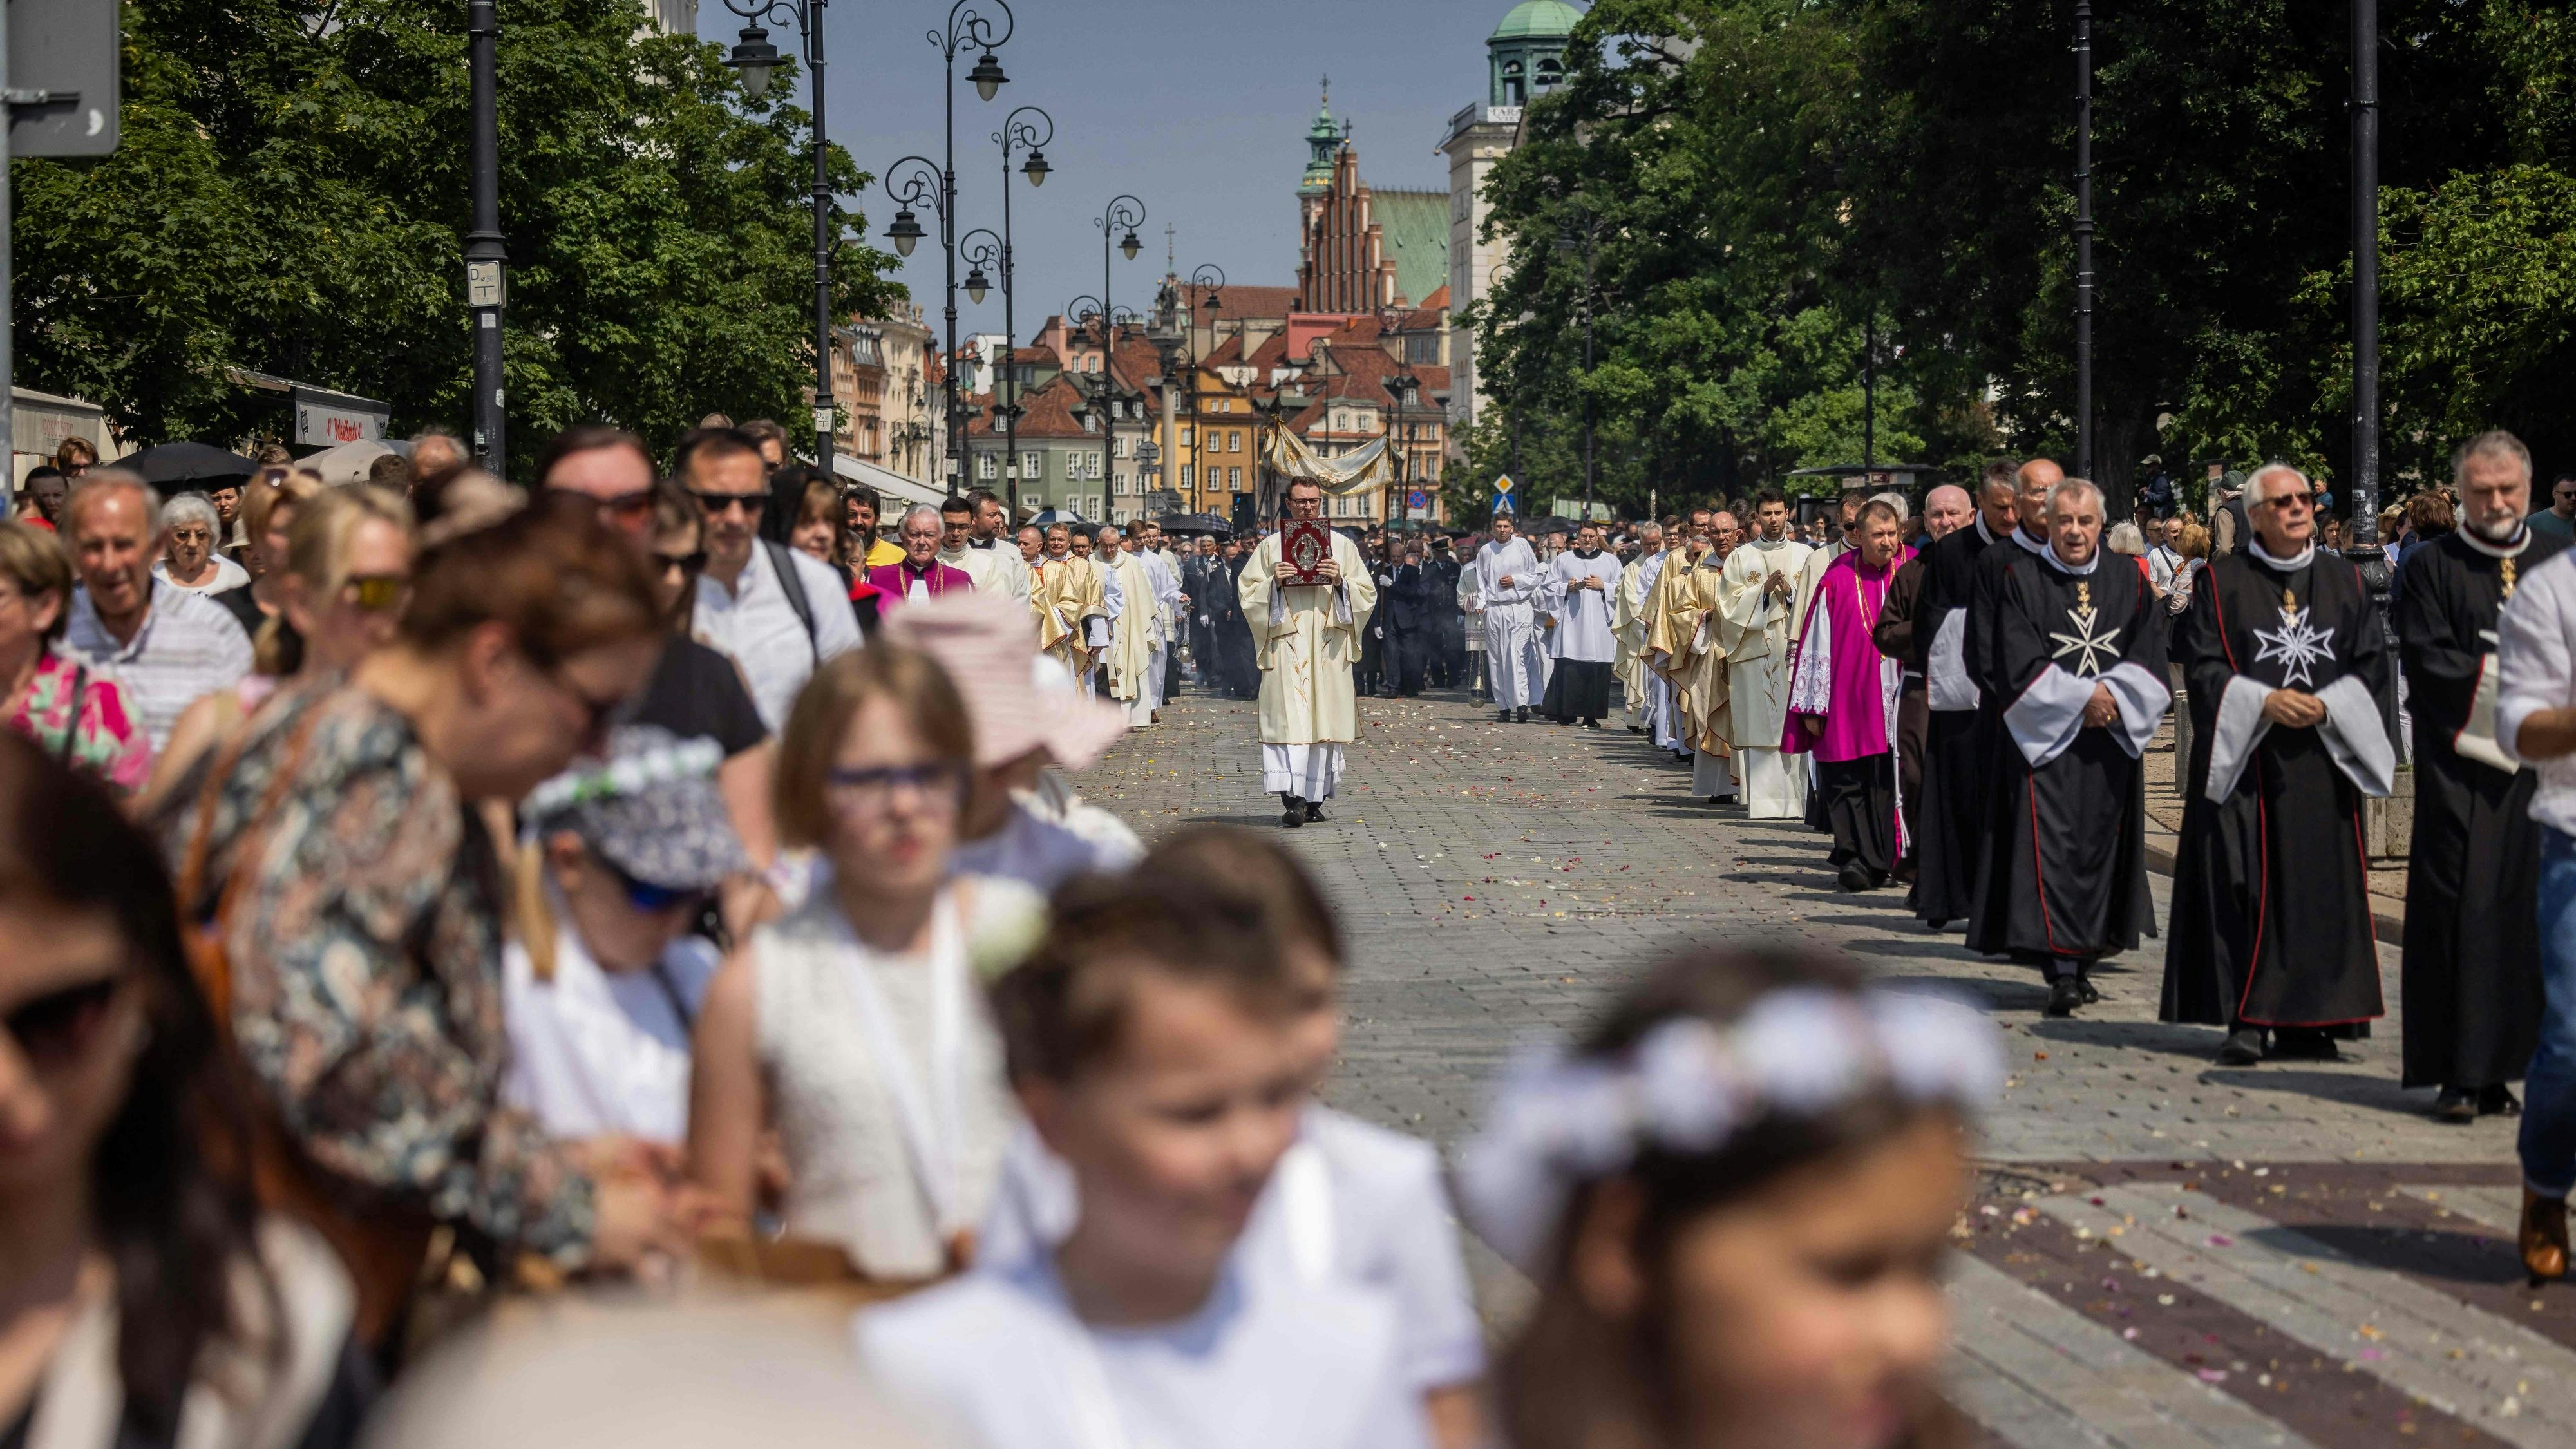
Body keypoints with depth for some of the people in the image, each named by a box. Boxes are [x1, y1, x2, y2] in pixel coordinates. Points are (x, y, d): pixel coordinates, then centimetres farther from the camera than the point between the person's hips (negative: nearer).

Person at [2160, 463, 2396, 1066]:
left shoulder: (2345, 582, 12)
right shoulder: (2221, 583, 3)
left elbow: (2372, 664, 8)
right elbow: (2202, 666, -2)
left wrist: (2326, 705, -10)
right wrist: (2264, 702, -15)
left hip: (2324, 759, 3)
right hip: (2246, 759, -3)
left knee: (2321, 885, 1)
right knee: (2243, 885, -7)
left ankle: (2304, 1022, 6)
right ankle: (2245, 1020, -5)